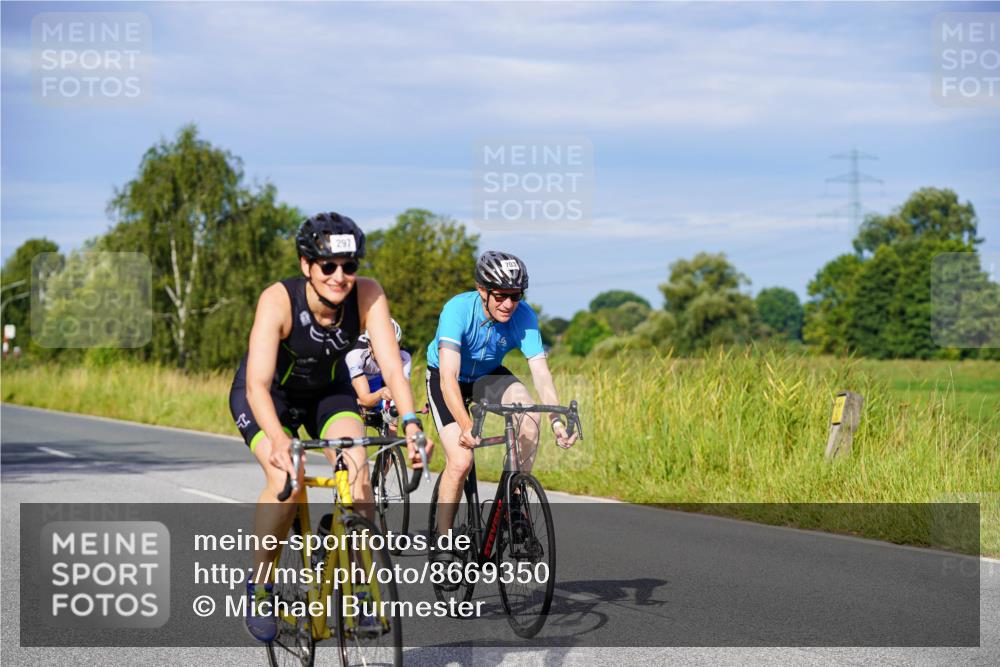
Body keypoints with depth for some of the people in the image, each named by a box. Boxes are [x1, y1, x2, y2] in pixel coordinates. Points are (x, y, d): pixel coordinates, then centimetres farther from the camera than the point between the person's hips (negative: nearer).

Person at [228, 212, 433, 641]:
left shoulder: (368, 296, -27)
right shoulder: (278, 300, -35)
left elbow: (391, 365, -33)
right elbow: (257, 383, -43)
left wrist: (410, 423, -50)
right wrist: (278, 442, -59)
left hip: (328, 391, 3)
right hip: (270, 395, -3)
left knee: (356, 462, -24)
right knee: (286, 478, -26)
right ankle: (259, 586, -6)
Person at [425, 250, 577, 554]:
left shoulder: (523, 316, -25)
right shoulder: (458, 310, -34)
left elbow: (540, 372, -30)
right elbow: (448, 377, -41)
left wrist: (556, 420, -46)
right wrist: (466, 426, -54)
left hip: (488, 375, 3)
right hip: (447, 377, -3)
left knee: (530, 414, -27)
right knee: (460, 461, -19)